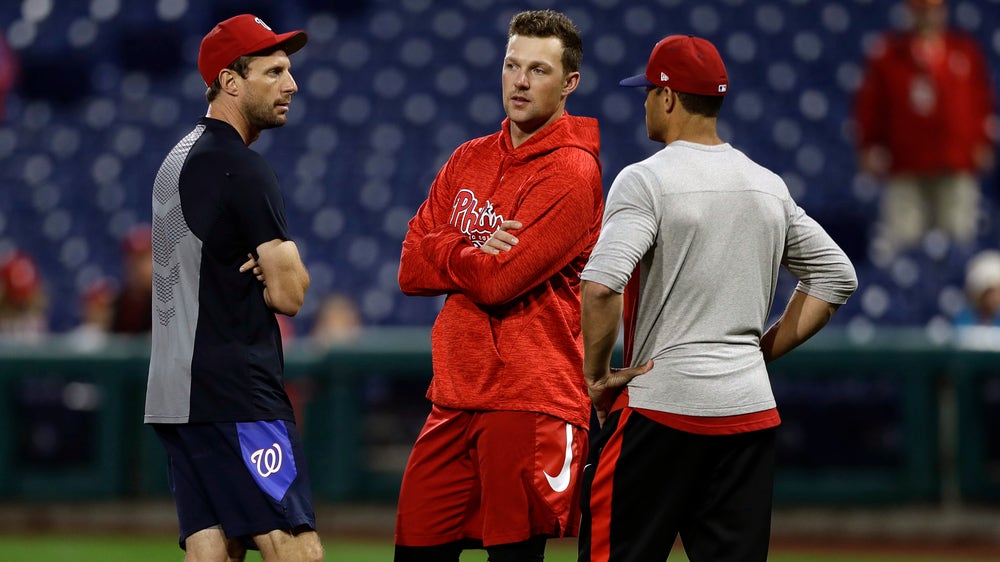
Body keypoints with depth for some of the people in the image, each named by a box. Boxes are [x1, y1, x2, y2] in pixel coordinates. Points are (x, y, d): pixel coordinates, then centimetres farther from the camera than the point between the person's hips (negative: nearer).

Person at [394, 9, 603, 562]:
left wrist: (442, 252, 3)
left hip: (532, 400, -7)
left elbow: (498, 282, -15)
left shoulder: (571, 170, -8)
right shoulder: (469, 160, 16)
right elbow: (411, 271, 9)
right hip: (455, 395, 7)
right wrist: (477, 254, -8)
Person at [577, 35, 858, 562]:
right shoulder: (769, 186, 11)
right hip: (751, 407, 6)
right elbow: (836, 276, 19)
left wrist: (595, 373, -9)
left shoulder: (646, 180, -9)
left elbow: (600, 286, -22)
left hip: (660, 404, -6)